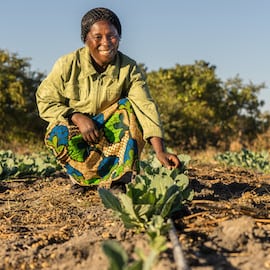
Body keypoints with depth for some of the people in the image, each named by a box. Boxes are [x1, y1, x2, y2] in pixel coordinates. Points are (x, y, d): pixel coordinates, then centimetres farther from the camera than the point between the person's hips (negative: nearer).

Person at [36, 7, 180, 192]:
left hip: (111, 134, 1)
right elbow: (45, 102, -8)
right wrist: (77, 117, -27)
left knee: (129, 106, -25)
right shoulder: (68, 65, -11)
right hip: (76, 134, -1)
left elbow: (145, 107, -22)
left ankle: (123, 175, -31)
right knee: (58, 132, -32)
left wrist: (160, 151, -36)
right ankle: (114, 179, -25)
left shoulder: (129, 68, -10)